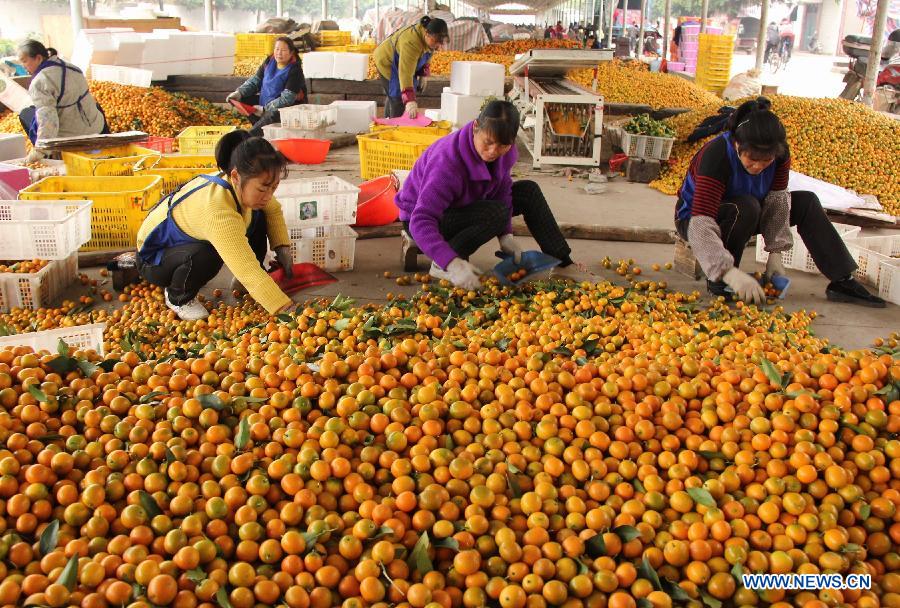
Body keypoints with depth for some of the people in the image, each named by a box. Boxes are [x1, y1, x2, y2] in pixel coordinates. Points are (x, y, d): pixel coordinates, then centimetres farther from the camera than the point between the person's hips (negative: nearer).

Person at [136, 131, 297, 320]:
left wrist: (283, 248, -13)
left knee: (259, 219, -6)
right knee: (206, 256, -39)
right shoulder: (218, 212, -43)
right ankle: (178, 297, -8)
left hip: (192, 238, 8)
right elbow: (248, 269, -48)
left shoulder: (245, 184, -20)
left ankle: (241, 283, 11)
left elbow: (273, 210, 1)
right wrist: (286, 310, -52)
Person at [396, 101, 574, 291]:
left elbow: (502, 188, -4)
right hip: (428, 217, -8)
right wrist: (453, 263, -55)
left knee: (528, 191, -1)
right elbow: (421, 221, -44)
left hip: (464, 206, 8)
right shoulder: (447, 161, -37)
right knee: (496, 213, -32)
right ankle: (442, 265, -24)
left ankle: (562, 261, 6)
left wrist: (505, 234, -18)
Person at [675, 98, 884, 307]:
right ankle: (718, 282, -24)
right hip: (694, 218, -6)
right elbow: (701, 225, -42)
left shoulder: (779, 154, -17)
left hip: (744, 216, 6)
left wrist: (775, 254, -23)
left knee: (806, 202, -5)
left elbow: (777, 201, -14)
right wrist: (730, 272, -52)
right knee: (746, 207, -35)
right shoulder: (716, 156, -35)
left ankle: (842, 282, -3)